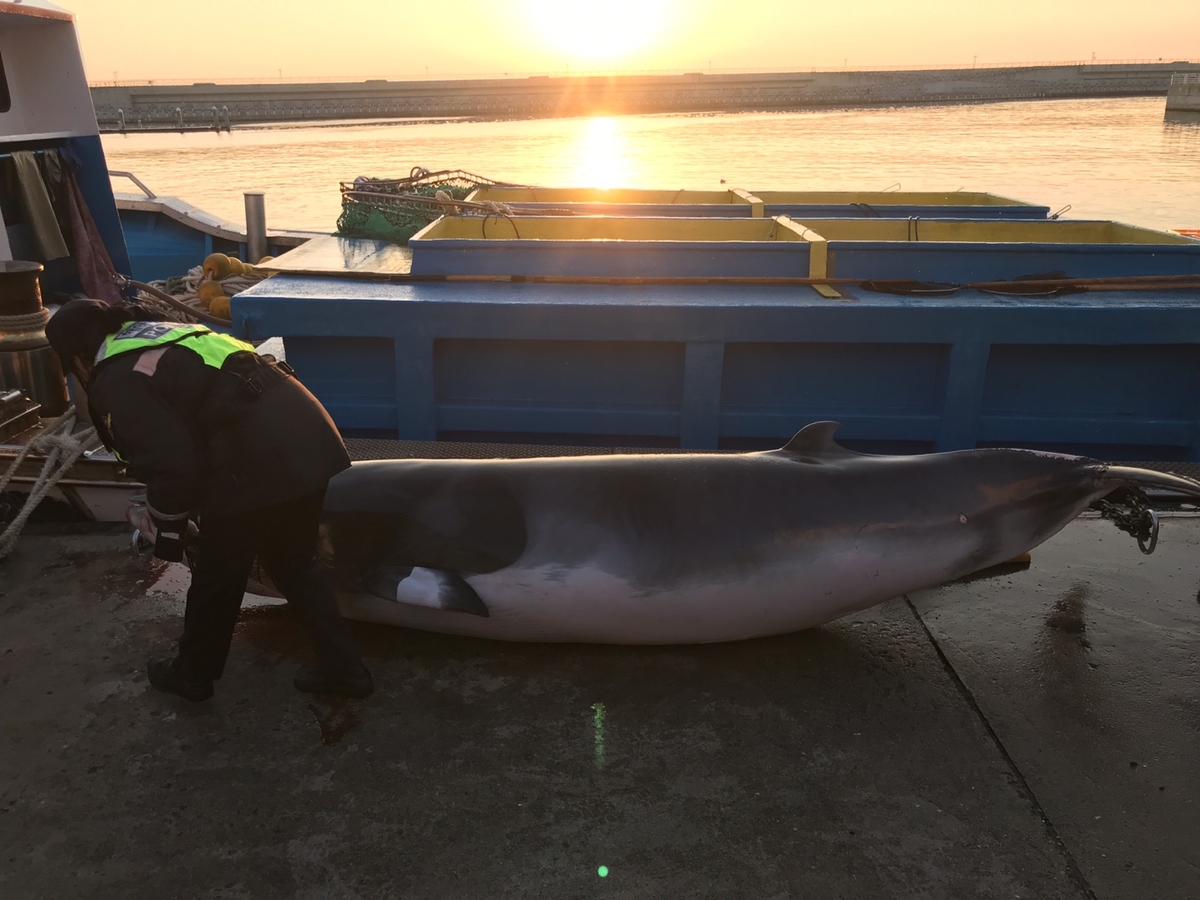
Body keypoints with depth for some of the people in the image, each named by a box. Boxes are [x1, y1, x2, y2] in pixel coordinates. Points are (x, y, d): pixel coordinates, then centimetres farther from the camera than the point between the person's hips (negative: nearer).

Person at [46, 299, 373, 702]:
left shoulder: (117, 382, -2)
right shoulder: (164, 336, 26)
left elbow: (170, 465, -10)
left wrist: (168, 527, 9)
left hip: (261, 462, -9)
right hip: (309, 432, 9)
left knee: (217, 576, 15)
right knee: (295, 563, 24)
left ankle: (192, 674, 38)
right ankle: (343, 668, 29)